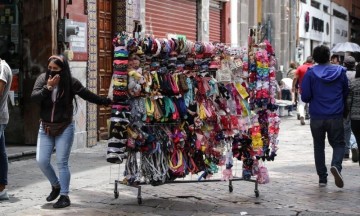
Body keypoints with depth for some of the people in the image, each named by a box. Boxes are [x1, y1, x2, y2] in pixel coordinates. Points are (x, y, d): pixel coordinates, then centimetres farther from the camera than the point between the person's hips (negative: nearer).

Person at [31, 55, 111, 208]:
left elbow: (87, 95, 1)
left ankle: (64, 196, 7)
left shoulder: (71, 82, -9)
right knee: (41, 161, 2)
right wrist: (48, 87, -24)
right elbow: (34, 98, -13)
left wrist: (106, 101, 6)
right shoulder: (42, 79, -2)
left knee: (62, 163, -3)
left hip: (64, 128, -3)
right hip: (45, 128, 4)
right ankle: (56, 185, 27)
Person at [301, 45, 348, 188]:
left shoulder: (310, 73, -6)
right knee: (339, 144, 11)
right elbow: (346, 93, 8)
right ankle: (336, 165, -19)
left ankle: (322, 178, 12)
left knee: (319, 146, 13)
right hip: (336, 116, 0)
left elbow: (305, 97, -8)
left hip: (316, 117, 0)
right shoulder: (340, 71, 0)